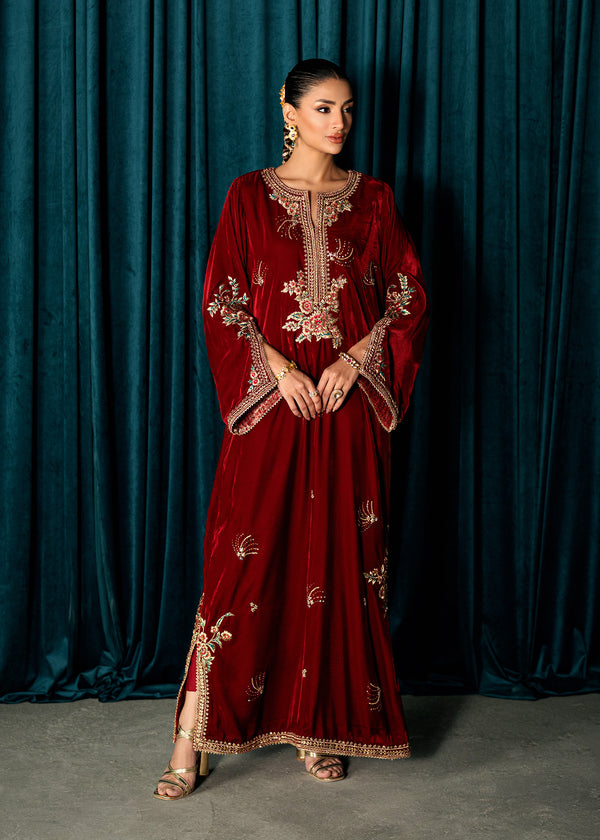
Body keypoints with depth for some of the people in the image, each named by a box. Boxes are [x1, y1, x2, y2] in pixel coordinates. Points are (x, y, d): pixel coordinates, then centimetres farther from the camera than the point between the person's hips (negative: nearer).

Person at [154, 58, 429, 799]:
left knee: (338, 559, 4)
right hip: (268, 397, -2)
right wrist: (276, 365, -12)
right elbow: (221, 300, 0)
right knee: (242, 558, -4)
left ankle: (322, 726, 18)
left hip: (349, 400, 2)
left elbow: (408, 297, 7)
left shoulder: (372, 198, 9)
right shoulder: (251, 195, 5)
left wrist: (356, 358, -7)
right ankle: (194, 741, 4)